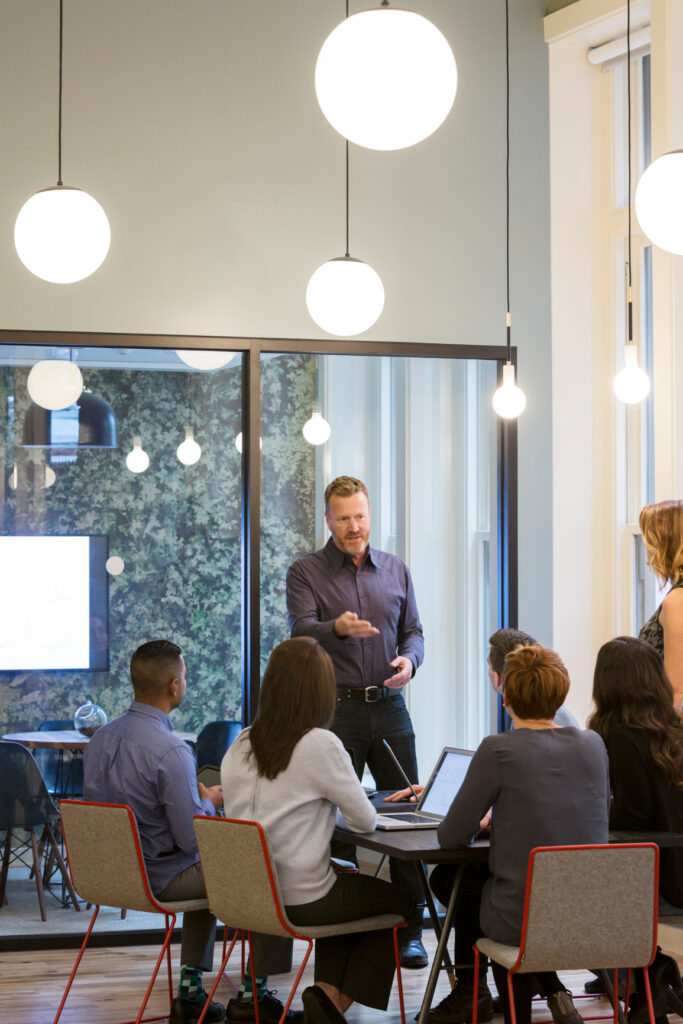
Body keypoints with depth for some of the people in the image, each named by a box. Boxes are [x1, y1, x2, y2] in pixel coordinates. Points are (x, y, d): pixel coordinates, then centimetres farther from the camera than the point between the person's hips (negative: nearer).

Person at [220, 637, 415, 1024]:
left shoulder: (242, 745, 1)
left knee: (346, 878, 32)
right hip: (300, 901, -6)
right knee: (401, 901, 19)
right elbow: (367, 821, -8)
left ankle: (328, 992, 16)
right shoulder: (320, 745, -18)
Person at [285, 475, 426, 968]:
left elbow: (413, 630, 16)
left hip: (390, 708, 3)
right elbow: (301, 631, -12)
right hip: (335, 710, -3)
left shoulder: (396, 570, 15)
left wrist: (409, 658, -7)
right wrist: (338, 627, -33)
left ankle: (409, 932, 6)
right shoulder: (306, 572, 2)